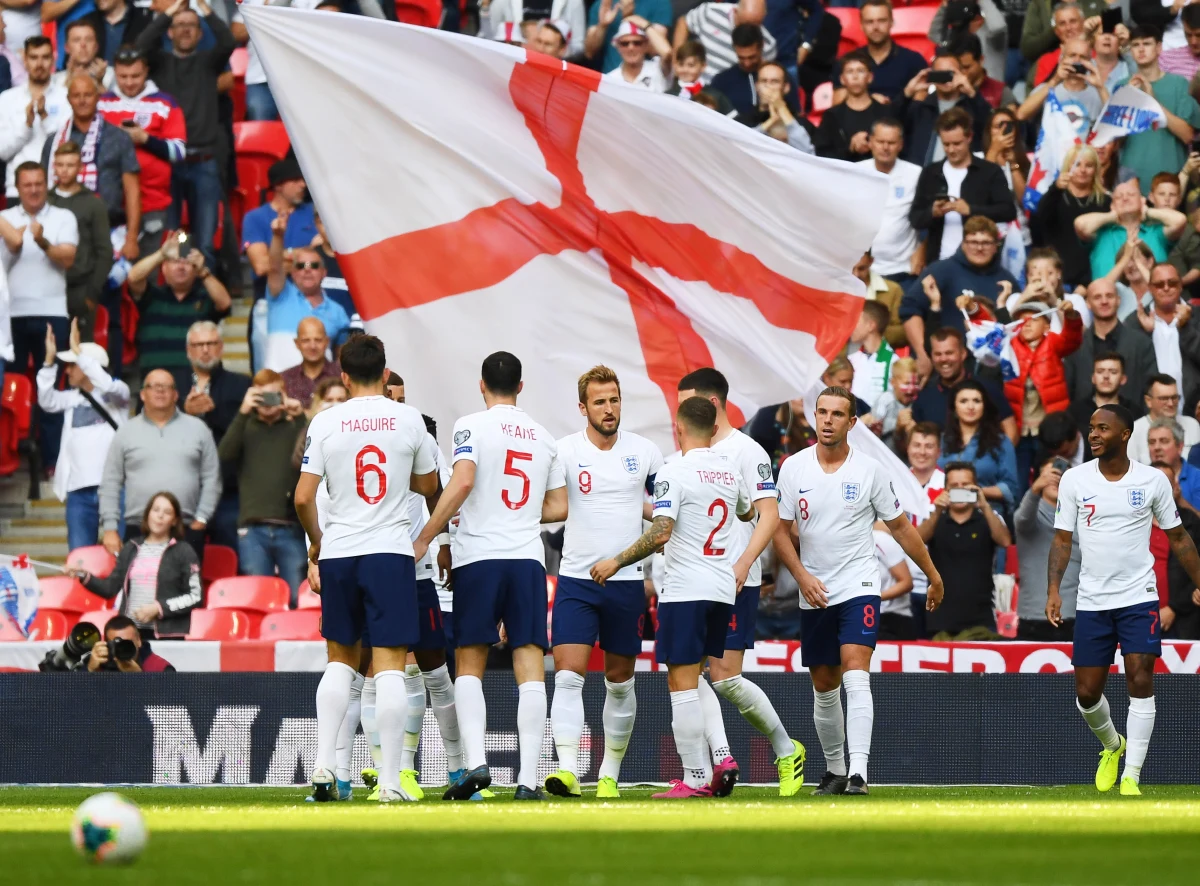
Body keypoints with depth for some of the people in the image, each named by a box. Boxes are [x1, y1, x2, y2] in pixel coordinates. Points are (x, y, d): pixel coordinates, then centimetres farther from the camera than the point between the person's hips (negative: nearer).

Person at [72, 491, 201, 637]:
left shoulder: (183, 552, 3)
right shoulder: (130, 549, 14)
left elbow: (195, 597, 0)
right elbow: (110, 588, 14)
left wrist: (159, 608, -10)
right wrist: (84, 576, -3)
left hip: (168, 635, -3)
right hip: (130, 631, 3)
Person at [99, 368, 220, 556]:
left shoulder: (197, 429, 10)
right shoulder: (126, 433, 10)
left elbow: (211, 480, 9)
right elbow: (110, 484, 8)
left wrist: (201, 519, -1)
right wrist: (110, 528, 0)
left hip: (186, 532, 0)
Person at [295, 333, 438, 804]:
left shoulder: (325, 422, 0)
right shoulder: (408, 419, 0)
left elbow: (303, 497, -2)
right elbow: (428, 484, 14)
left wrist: (316, 542, 15)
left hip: (338, 553, 2)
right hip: (391, 553, -1)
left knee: (341, 660, 16)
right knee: (389, 666, -2)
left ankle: (324, 763, 5)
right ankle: (390, 779, -7)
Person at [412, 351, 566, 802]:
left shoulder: (472, 426, -1)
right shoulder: (544, 438, 14)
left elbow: (462, 481, -16)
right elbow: (559, 506, 18)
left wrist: (425, 537, -10)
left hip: (478, 557, -3)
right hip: (528, 558, 3)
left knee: (469, 665, 6)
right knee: (530, 665, -2)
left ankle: (475, 762, -10)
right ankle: (528, 778, -8)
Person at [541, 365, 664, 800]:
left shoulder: (645, 453, 3)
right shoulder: (564, 451, -4)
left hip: (628, 581, 2)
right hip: (576, 580, -2)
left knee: (620, 679, 8)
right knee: (568, 673, -14)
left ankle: (610, 774, 18)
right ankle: (567, 769, -20)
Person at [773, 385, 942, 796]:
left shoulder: (869, 470, -3)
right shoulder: (793, 468, 1)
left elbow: (900, 526, 7)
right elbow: (780, 530, 4)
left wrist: (933, 575, 13)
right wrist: (803, 576, -9)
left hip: (858, 588, -3)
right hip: (814, 593, 3)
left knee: (855, 676, -18)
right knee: (824, 685, 10)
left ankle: (858, 773, -25)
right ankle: (834, 769, 27)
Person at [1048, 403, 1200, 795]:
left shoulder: (1153, 480, -1)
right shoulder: (1074, 480, 0)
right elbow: (1062, 539, 2)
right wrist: (1054, 590, -10)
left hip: (1139, 598, -2)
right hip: (1091, 601, 2)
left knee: (1140, 681, -14)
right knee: (1087, 692, 3)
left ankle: (1130, 777, -9)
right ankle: (1112, 746, 35)